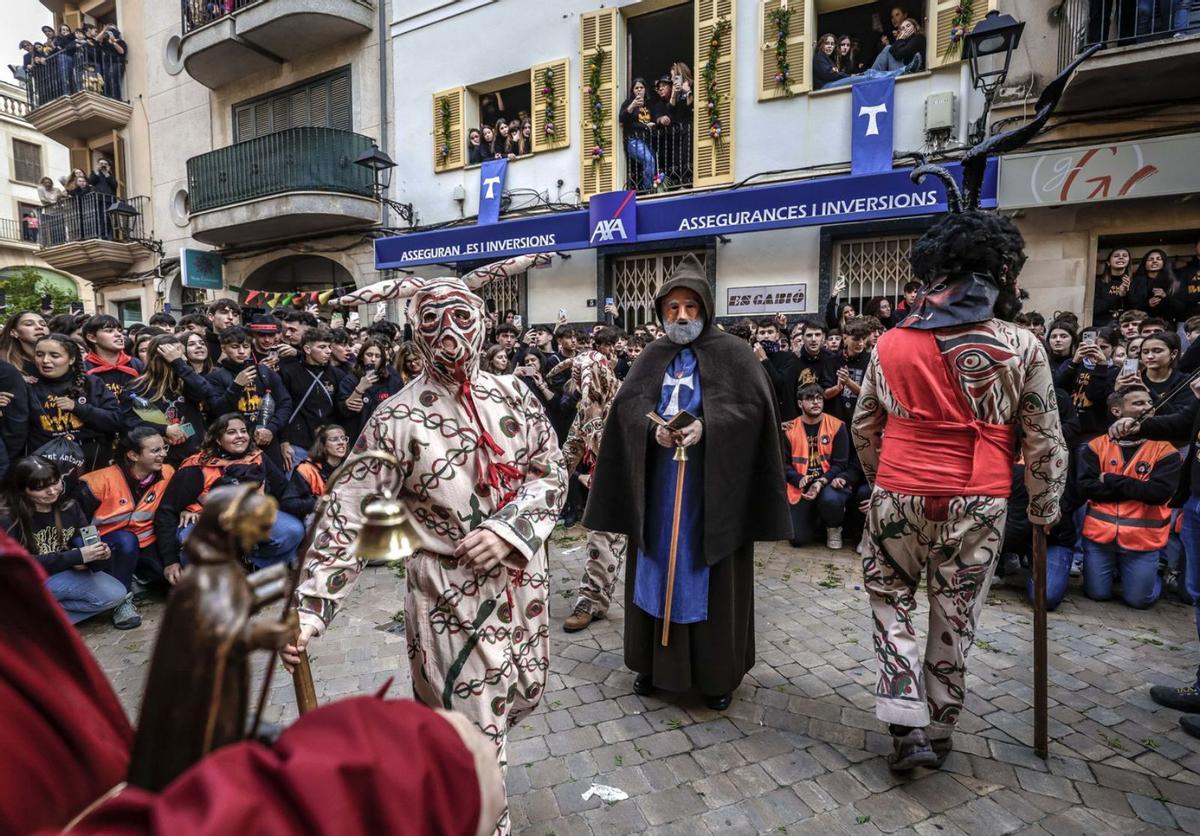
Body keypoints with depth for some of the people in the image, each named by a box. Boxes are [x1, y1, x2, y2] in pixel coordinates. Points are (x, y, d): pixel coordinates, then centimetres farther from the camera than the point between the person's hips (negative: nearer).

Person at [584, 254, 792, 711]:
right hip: (658, 483, 4)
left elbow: (754, 406, -9)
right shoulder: (653, 356, 9)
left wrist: (706, 427, -21)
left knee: (711, 575, 5)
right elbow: (627, 403, 3)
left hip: (713, 486, -3)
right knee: (658, 570, 11)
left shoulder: (733, 353, -1)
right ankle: (655, 661, 27)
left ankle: (717, 672, 21)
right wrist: (654, 429, -17)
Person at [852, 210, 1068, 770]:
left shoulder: (890, 344, -1)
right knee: (955, 620, 16)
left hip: (898, 498, 0)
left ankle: (907, 728, 13)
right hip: (977, 506, 0)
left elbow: (863, 427, 8)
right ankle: (938, 733, 33)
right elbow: (1045, 441, 0)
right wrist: (1044, 508, 14)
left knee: (891, 602, 19)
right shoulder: (1021, 347, -5)